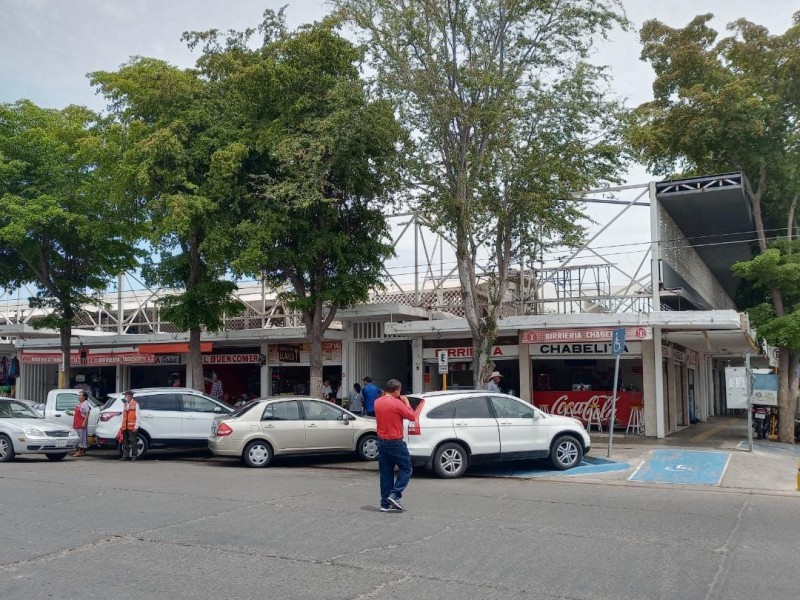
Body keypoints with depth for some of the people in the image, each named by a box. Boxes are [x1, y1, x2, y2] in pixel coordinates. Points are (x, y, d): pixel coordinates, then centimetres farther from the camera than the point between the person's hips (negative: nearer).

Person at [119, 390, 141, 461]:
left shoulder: (135, 404, -3)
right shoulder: (125, 405, 18)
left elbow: (138, 416, -6)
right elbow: (123, 416, 21)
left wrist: (136, 426, -12)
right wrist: (121, 426, 14)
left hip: (132, 427, -6)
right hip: (125, 427, 6)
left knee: (133, 441, -3)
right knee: (125, 442, 7)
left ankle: (134, 455, 2)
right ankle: (125, 455, 12)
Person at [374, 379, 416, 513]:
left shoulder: (377, 402, 5)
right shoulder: (397, 404, -16)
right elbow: (412, 416, -8)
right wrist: (407, 403, 5)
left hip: (381, 441, 7)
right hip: (395, 442, -7)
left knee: (386, 472, 10)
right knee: (406, 469, 7)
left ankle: (385, 503, 11)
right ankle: (395, 495, -5)